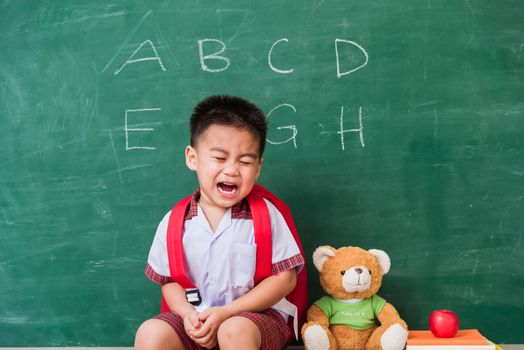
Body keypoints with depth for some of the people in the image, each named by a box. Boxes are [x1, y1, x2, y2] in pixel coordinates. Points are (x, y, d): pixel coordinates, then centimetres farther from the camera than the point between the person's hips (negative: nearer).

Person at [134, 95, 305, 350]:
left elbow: (285, 278, -7)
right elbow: (169, 281, 8)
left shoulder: (265, 215, -6)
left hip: (256, 313, -3)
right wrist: (188, 313, -15)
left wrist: (226, 312, -15)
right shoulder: (174, 222, 0)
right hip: (197, 317, 3)